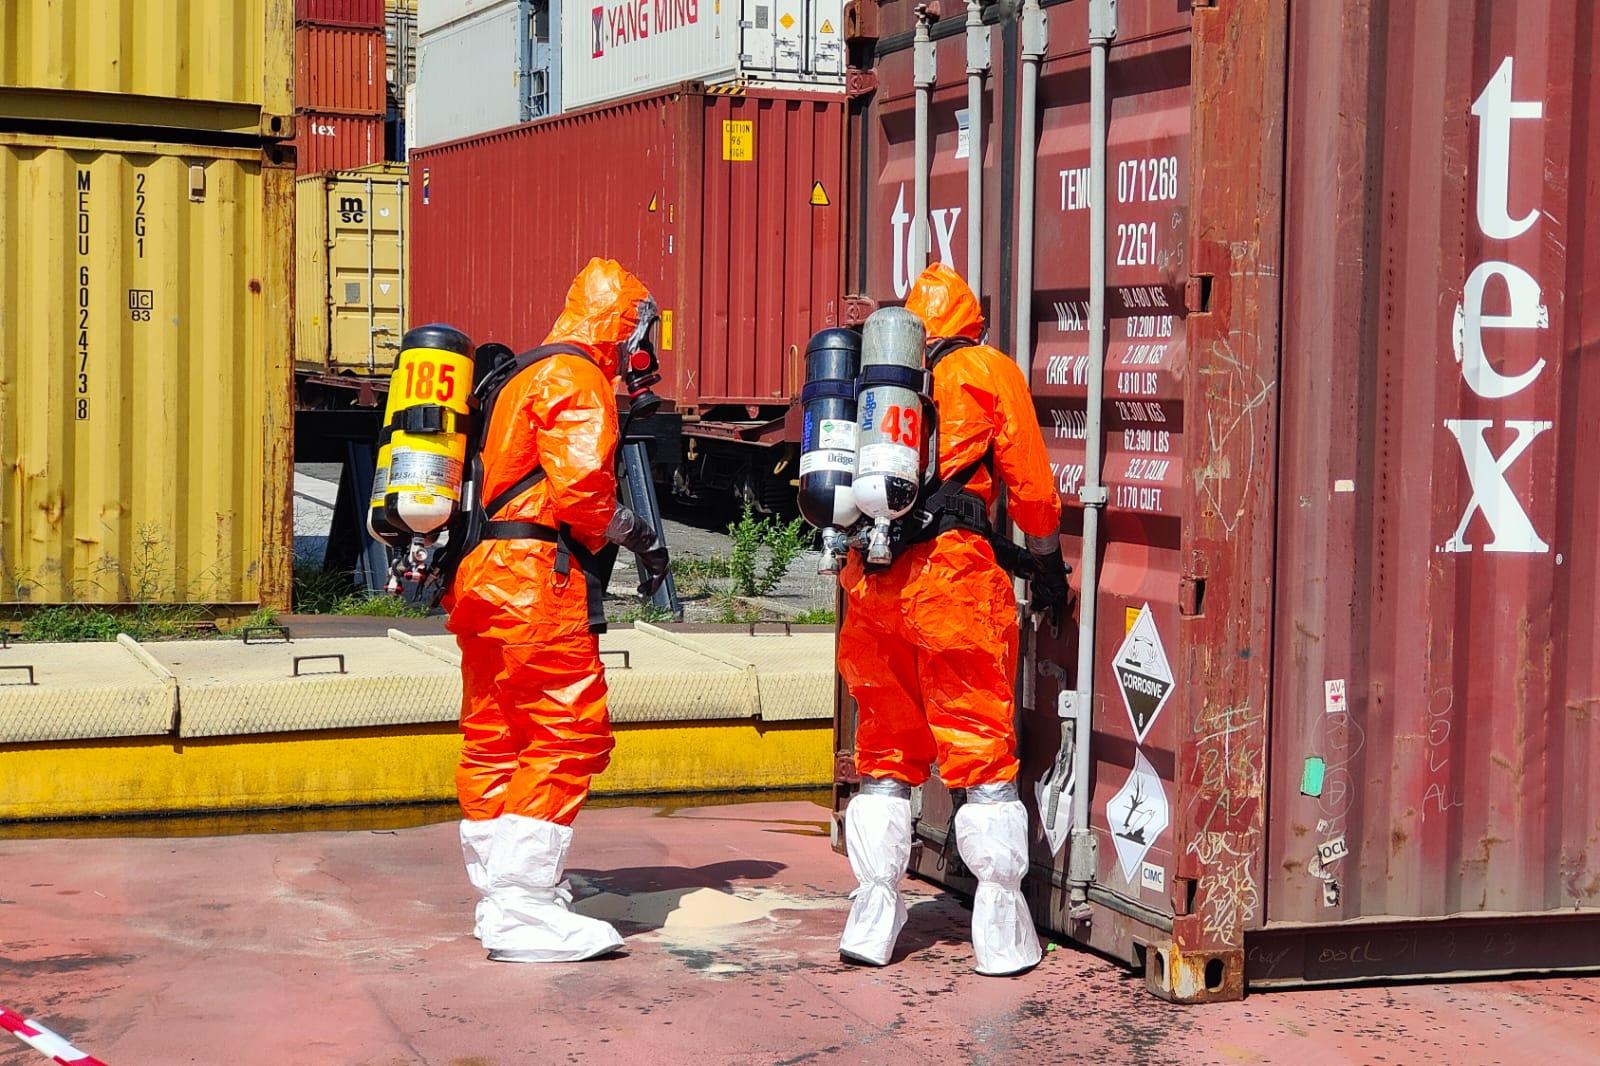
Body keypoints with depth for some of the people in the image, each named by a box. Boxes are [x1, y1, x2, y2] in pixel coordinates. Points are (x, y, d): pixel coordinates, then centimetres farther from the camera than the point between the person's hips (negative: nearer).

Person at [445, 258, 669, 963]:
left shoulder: (521, 379, 25)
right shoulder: (579, 381, -6)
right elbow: (580, 486, -18)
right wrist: (634, 532, -2)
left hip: (482, 578, 10)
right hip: (535, 579, -10)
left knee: (494, 739, 13)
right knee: (568, 736, -8)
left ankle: (500, 901, 20)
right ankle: (523, 914, -11)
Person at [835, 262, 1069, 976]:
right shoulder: (987, 370, 7)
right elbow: (1029, 483, 7)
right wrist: (1048, 563, 21)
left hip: (868, 571, 5)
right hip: (952, 568, -4)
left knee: (884, 748, 14)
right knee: (981, 748, 1)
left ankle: (873, 922, 14)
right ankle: (1002, 934, 2)